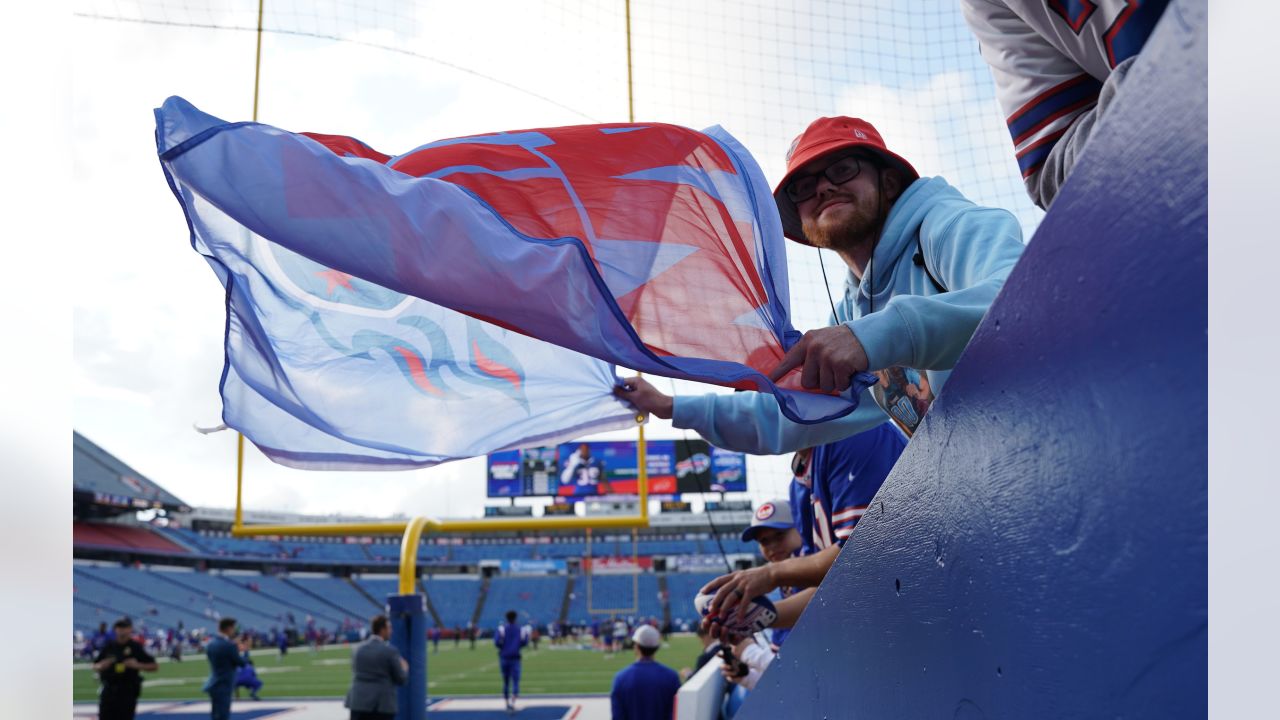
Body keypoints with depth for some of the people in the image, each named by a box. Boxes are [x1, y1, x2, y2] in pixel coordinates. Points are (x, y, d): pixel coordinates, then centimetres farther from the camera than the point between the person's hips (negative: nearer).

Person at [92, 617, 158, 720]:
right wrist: (101, 666, -9)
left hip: (128, 693, -3)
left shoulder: (135, 647, -2)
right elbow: (95, 667, 14)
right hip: (108, 691, 3)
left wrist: (138, 665, -17)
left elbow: (154, 666, -1)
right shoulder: (108, 646, 6)